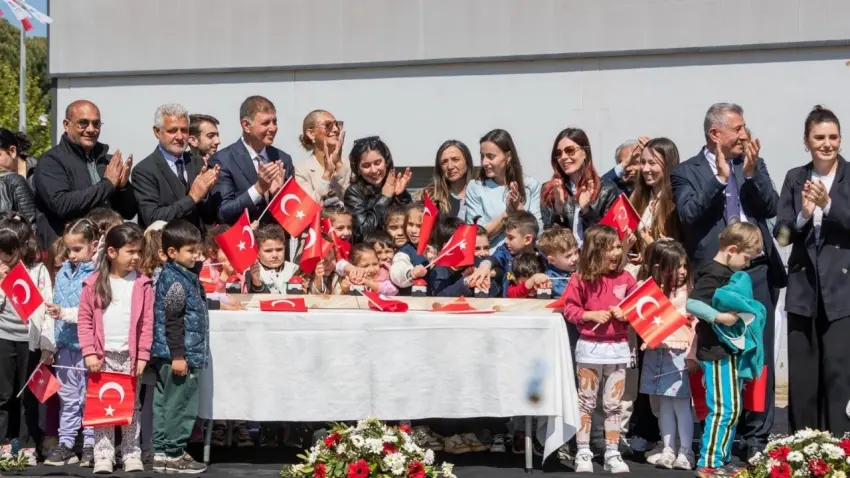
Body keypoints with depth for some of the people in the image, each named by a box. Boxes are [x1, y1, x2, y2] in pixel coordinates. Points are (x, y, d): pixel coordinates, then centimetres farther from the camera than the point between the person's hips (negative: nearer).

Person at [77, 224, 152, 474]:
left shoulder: (142, 285, 0)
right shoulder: (94, 283, -1)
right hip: (103, 355, 0)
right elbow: (85, 320, 1)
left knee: (131, 406, 6)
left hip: (130, 355, 0)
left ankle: (132, 454, 11)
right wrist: (89, 352, -6)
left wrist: (143, 355, -6)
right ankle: (103, 455, 7)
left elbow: (147, 323, -1)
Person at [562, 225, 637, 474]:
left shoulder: (625, 278, 1)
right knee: (586, 403, 6)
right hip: (590, 347, -2)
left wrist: (626, 313, -12)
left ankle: (612, 454, 15)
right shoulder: (581, 279, -8)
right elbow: (569, 309, -5)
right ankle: (583, 453, 13)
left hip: (618, 348, 3)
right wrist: (591, 315, -17)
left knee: (613, 404, 8)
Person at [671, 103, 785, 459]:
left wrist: (751, 172, -10)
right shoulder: (687, 172, 2)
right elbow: (689, 214, -13)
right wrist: (720, 177, -15)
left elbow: (770, 208, 2)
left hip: (757, 272, 3)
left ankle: (756, 438, 8)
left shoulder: (753, 164, 12)